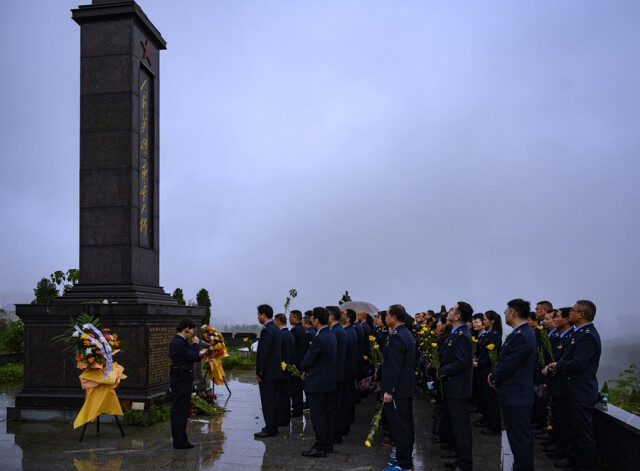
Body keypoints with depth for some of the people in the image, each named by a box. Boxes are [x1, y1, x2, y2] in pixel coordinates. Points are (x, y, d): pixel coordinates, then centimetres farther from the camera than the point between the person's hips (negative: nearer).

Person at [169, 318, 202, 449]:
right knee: (181, 410, -6)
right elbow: (194, 357, -17)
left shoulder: (175, 341, 15)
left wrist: (198, 354, 9)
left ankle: (178, 439, 21)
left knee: (178, 410, 14)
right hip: (182, 379, -11)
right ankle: (180, 442, -1)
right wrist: (196, 344, -5)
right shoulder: (181, 343, -18)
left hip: (177, 378, 11)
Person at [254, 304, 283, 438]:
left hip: (267, 372, -10)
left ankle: (269, 429, -1)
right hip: (276, 371, 10)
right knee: (273, 400, 14)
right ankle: (273, 427, 22)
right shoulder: (276, 329, 12)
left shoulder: (267, 330, -18)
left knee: (268, 401, -4)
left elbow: (263, 352, -21)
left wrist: (258, 372, -16)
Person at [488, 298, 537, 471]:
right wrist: (496, 377, 6)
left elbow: (508, 365, -22)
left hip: (515, 397, -11)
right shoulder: (525, 332, 11)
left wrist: (494, 378, -5)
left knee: (520, 439, -2)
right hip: (521, 394, 11)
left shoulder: (520, 336, -22)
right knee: (522, 438, 18)